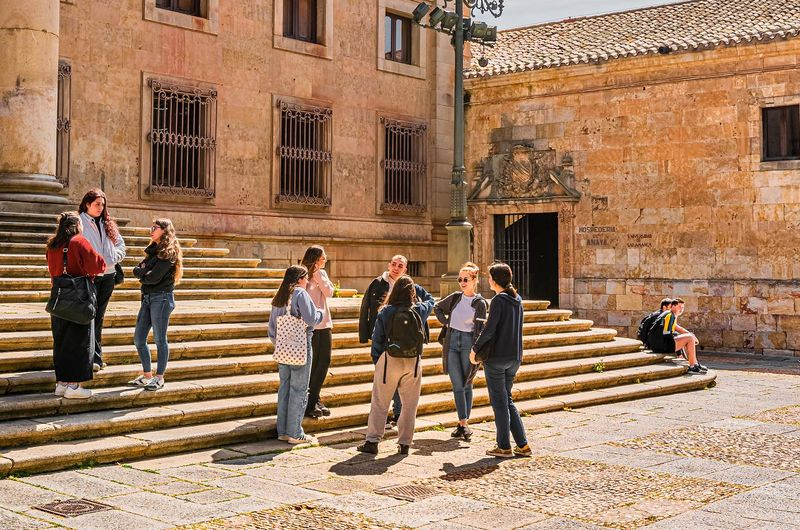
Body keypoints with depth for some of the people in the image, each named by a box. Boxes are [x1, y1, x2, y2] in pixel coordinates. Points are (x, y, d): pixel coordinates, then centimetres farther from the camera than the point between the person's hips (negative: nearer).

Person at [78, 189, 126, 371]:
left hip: (108, 276, 6)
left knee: (99, 317, 12)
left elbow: (121, 245, 15)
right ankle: (95, 357, -5)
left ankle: (96, 356, 18)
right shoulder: (79, 223, -3)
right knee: (90, 316, -5)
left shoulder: (108, 224, 14)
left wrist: (112, 258, -3)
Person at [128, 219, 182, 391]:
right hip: (147, 297, 9)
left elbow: (154, 278, -17)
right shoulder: (153, 249, 18)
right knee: (138, 339, 8)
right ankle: (147, 376, 18)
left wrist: (142, 274, 1)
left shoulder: (168, 252, -9)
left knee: (160, 339, -2)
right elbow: (136, 269, 12)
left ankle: (159, 378, 6)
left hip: (161, 297, -9)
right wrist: (144, 271, -9)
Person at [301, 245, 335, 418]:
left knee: (325, 360, 6)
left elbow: (329, 292, -4)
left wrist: (318, 274, -8)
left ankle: (314, 398, 18)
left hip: (324, 323, 7)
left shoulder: (322, 273, 11)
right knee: (312, 362, -1)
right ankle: (308, 403, 9)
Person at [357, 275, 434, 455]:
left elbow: (377, 339, -2)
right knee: (410, 405, 11)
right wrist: (412, 285, 25)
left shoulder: (385, 312, -6)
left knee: (380, 404, 6)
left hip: (390, 361, -1)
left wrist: (377, 361, 9)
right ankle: (404, 443, 13)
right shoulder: (420, 310, -2)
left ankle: (372, 441, 4)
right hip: (413, 362, 2)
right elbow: (430, 301, 21)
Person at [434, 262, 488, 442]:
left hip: (468, 342, -3)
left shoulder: (480, 303, -2)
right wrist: (445, 322, 9)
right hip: (451, 342, 3)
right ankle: (464, 424, -5)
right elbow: (438, 307, 24)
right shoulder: (455, 297, 8)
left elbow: (481, 329, -6)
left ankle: (463, 423, 9)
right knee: (457, 385, -3)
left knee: (467, 385, 4)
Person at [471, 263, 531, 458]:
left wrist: (475, 349, -6)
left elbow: (489, 330, -18)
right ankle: (523, 445, 14)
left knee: (499, 401, 2)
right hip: (515, 357, 7)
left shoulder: (499, 300, -14)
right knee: (507, 400, 16)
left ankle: (504, 447, 7)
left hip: (496, 357, -7)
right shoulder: (517, 300, 9)